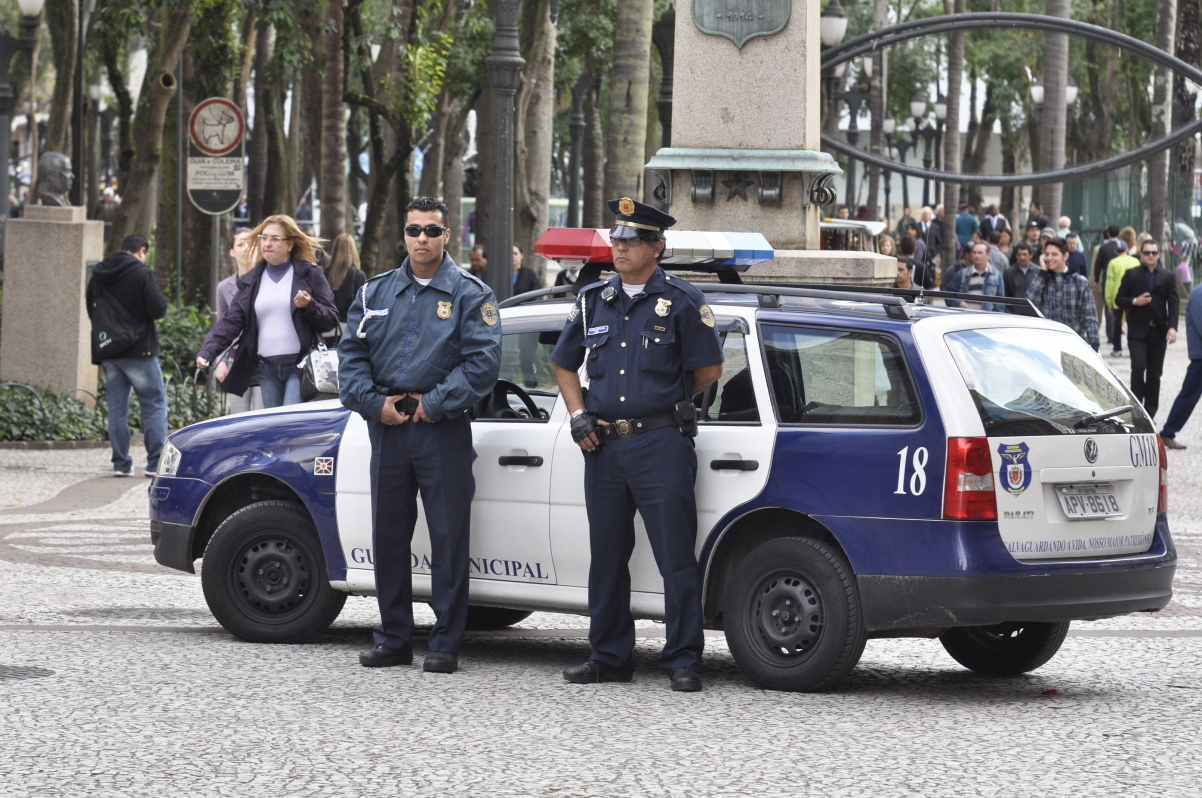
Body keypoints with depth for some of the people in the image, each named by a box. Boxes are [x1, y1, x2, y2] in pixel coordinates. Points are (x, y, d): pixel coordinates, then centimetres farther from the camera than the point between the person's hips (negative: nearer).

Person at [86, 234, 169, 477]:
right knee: (155, 404, 2)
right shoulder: (142, 273, -10)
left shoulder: (98, 275, 10)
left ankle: (121, 463, 5)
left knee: (117, 409, 8)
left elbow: (90, 311, 18)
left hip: (107, 352, 5)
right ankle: (156, 462, -5)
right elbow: (158, 309, -13)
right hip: (138, 351, -5)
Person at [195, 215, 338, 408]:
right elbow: (231, 321, 6)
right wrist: (207, 352, -8)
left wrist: (309, 306, -18)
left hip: (299, 367, -4)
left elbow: (332, 319, 2)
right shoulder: (252, 280, 12)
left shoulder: (311, 274, 3)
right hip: (267, 368, 4)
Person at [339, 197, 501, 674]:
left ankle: (446, 644, 1)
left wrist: (436, 403, -13)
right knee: (388, 536, 7)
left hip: (443, 430, -4)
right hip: (387, 427, 4)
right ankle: (393, 640, 15)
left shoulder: (469, 294, 1)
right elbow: (351, 354, 9)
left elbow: (482, 361, -8)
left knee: (449, 539, -4)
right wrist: (374, 402, -6)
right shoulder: (377, 293, 12)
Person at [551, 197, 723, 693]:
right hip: (604, 447, 5)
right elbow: (564, 364, 22)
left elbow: (708, 371, 2)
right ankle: (609, 658, 18)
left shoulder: (681, 303, -1)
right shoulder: (594, 302, 13)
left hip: (660, 445, -5)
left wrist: (666, 404, 8)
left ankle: (684, 661, -3)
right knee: (606, 558, 10)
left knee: (677, 558, -6)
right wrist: (579, 415, 8)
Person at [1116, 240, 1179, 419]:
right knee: (1138, 367, -16)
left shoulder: (1168, 277, 7)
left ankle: (1150, 413, 14)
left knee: (1155, 374, 5)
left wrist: (1172, 327, -13)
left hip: (1158, 330, 2)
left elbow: (1173, 303, 1)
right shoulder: (1131, 275, 4)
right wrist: (1135, 302, -14)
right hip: (1137, 330, -2)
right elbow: (1119, 299, 6)